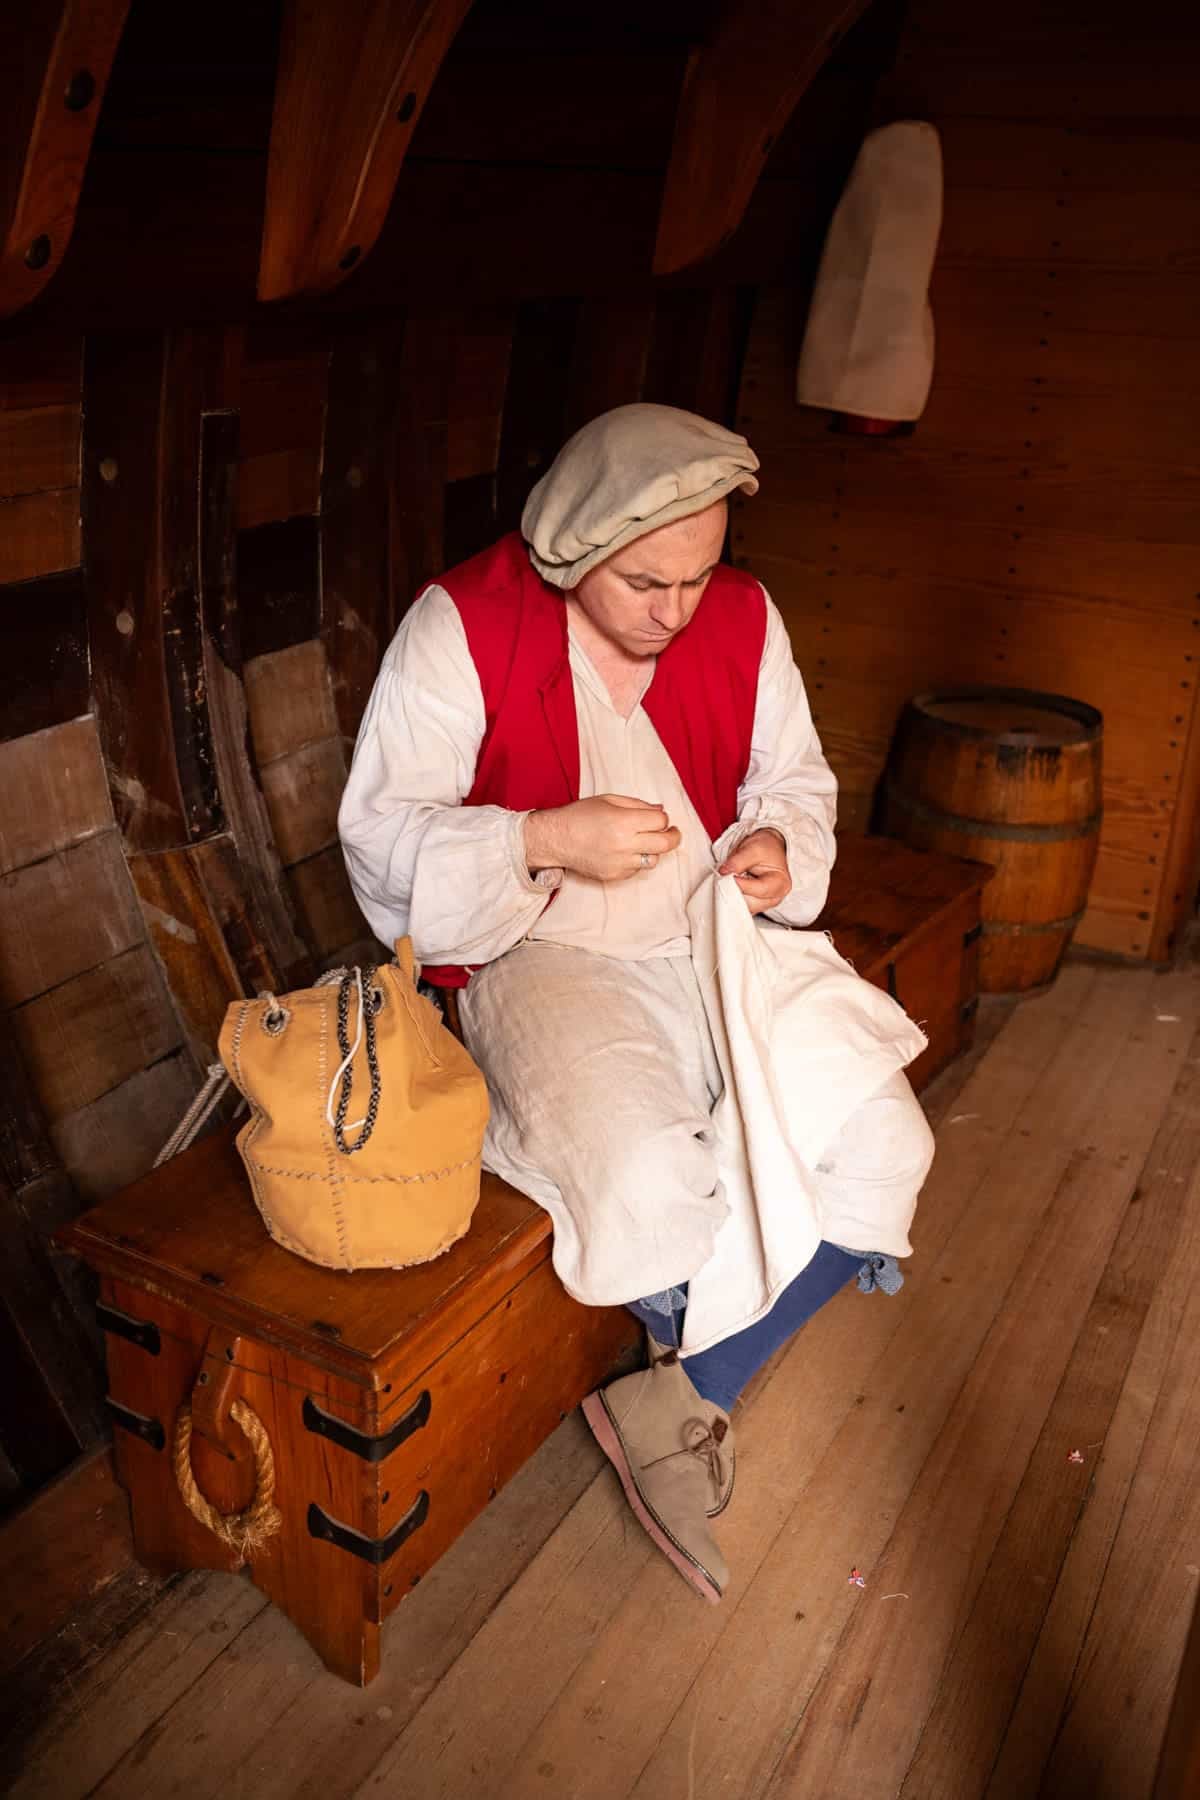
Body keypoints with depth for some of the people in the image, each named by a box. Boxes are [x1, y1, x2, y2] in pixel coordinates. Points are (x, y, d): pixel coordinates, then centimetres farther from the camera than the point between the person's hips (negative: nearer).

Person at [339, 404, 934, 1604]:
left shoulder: (742, 619, 0)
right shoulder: (462, 627, -13)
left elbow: (795, 778, 14)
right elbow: (380, 837, -12)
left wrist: (781, 844, -10)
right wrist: (548, 840, -26)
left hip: (727, 934, 5)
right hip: (547, 956, -4)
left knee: (882, 1148, -14)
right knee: (652, 1182, -29)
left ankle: (677, 1402, 3)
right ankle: (690, 1388, 11)